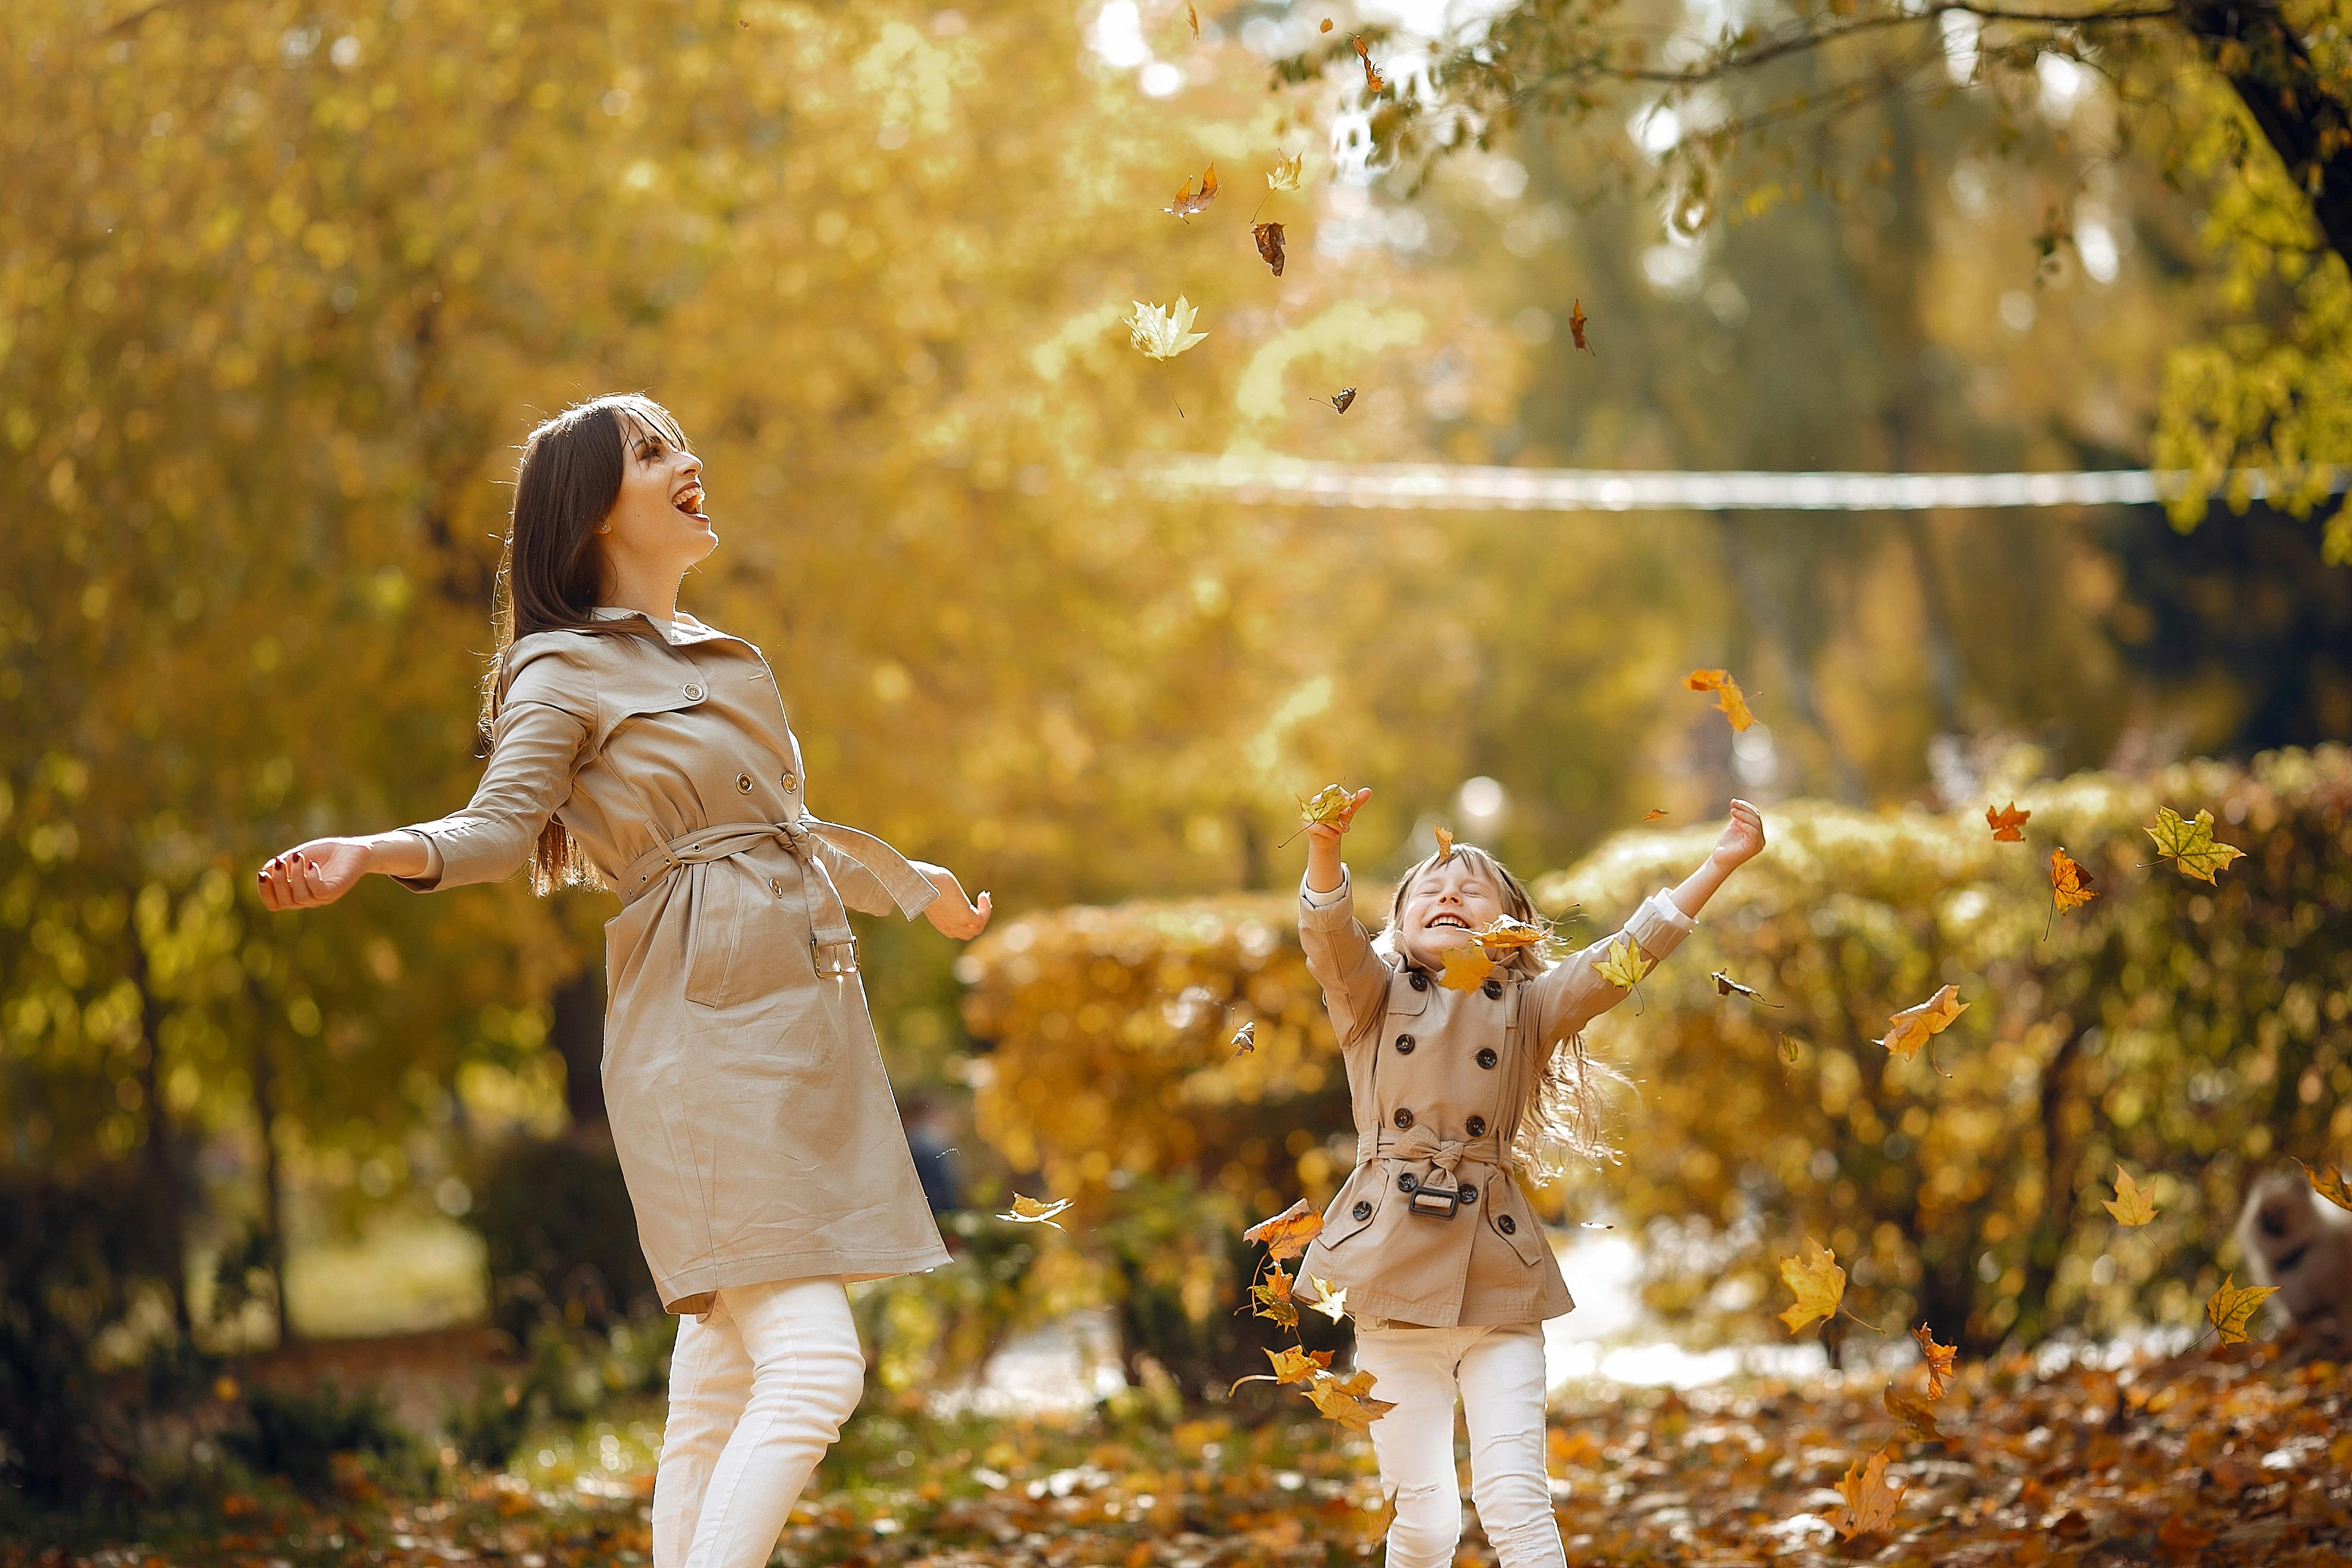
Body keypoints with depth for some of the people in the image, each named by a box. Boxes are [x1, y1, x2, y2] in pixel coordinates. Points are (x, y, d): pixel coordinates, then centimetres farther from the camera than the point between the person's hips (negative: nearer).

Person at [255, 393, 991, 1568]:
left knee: (727, 1363, 7)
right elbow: (501, 826, -15)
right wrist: (374, 854, -35)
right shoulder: (565, 671, -3)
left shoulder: (724, 662, 20)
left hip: (798, 1019, 8)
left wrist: (910, 886, 48)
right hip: (704, 1021, -8)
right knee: (812, 1364, -19)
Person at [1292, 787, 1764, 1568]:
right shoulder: (1375, 998, 9)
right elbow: (1329, 936, -10)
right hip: (1395, 1269, -1)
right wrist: (1325, 853, -31)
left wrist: (1718, 864, -8)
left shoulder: (1528, 1007, 12)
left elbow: (1625, 955, 2)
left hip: (1497, 1276, 1)